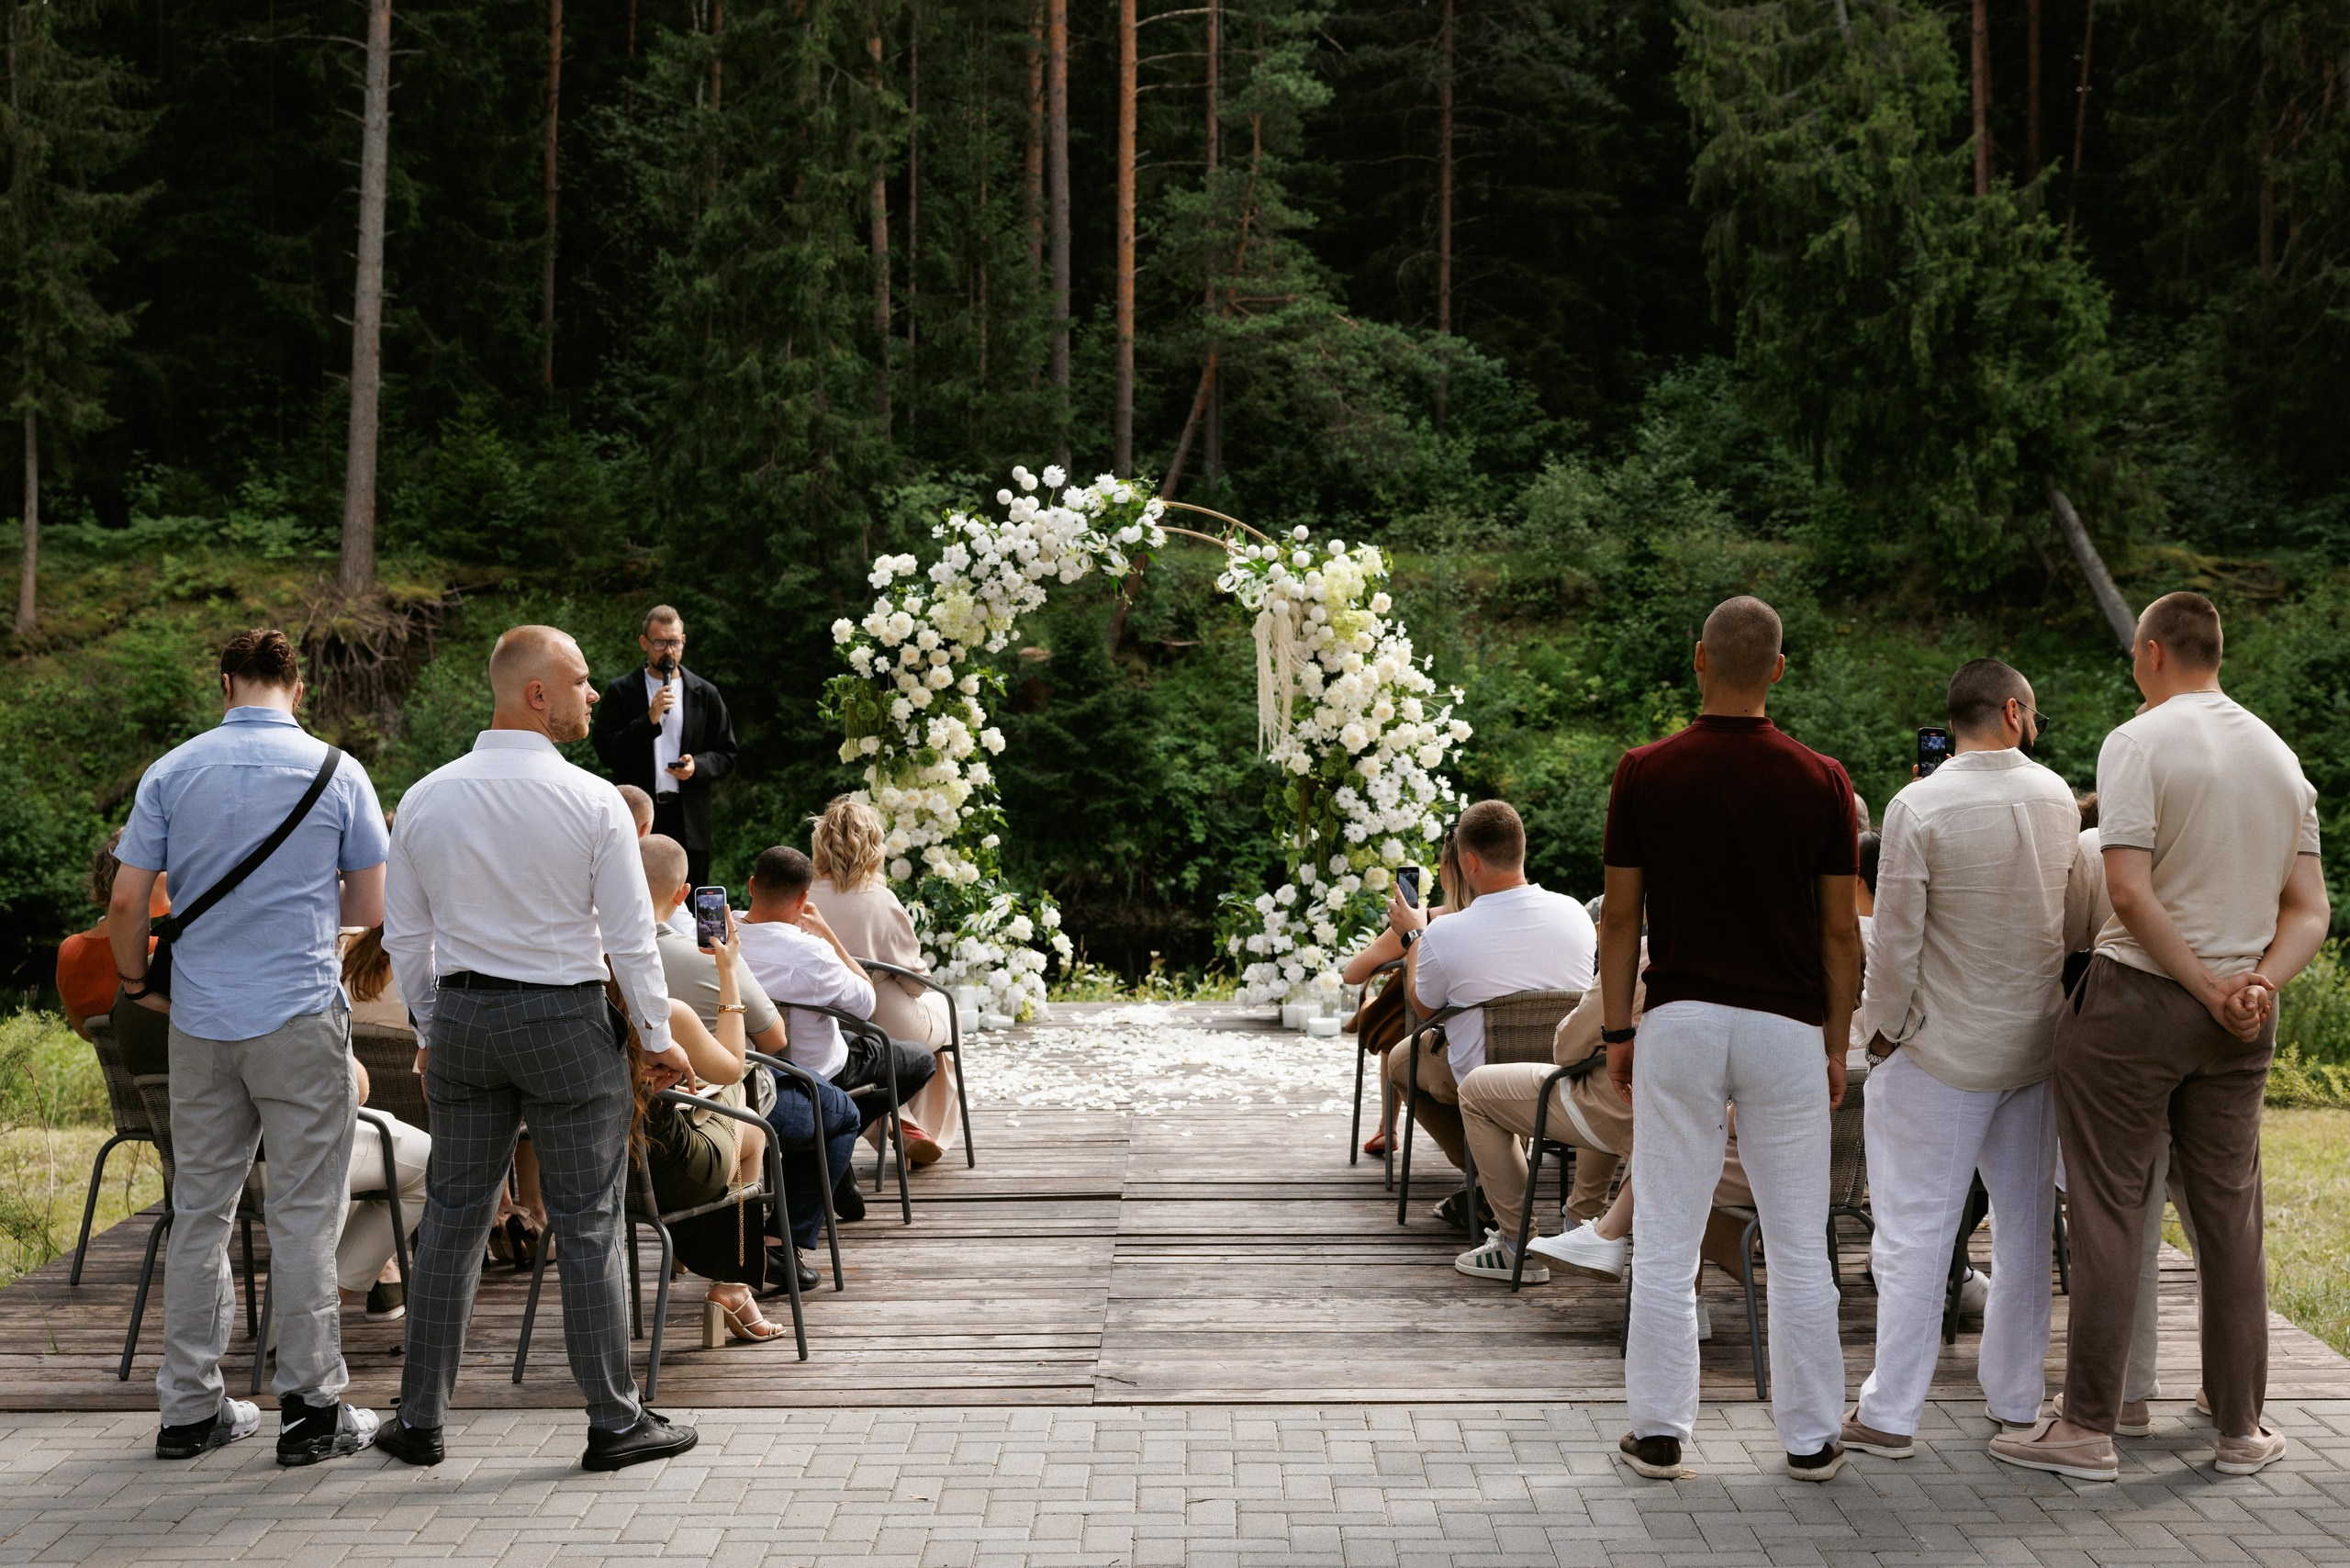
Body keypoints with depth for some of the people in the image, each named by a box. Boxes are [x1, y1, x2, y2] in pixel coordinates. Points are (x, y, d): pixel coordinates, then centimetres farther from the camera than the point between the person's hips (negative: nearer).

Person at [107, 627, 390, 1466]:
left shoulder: (173, 773, 2)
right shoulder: (337, 772, -2)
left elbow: (126, 903, 0)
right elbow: (372, 909, 0)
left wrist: (135, 981, 18)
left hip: (199, 1020, 3)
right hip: (302, 1017, -3)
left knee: (199, 1209, 10)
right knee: (304, 1213, 1)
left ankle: (190, 1406, 15)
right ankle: (310, 1405, 4)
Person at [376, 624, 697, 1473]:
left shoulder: (426, 798, 2)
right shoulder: (590, 800, -11)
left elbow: (404, 936, 7)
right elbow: (629, 938, -9)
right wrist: (659, 1037, 3)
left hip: (462, 1014, 4)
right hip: (566, 1019, -4)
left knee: (453, 1214, 11)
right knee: (588, 1222, 3)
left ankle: (420, 1418, 16)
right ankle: (614, 1420, 10)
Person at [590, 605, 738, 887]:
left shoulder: (705, 694, 9)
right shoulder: (621, 692, 4)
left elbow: (726, 755, 11)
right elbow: (607, 752, -3)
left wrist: (697, 765, -9)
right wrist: (649, 720, -13)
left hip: (690, 822, 2)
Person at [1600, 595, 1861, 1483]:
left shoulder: (1646, 773, -4)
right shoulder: (1819, 780, -3)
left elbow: (1621, 916, -2)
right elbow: (1839, 928, 0)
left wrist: (1615, 1031, 7)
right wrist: (1837, 1042, 9)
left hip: (1680, 1022, 0)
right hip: (1786, 1027, 1)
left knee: (1666, 1243, 5)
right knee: (1798, 1248, 8)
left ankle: (1660, 1432, 9)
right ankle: (1810, 1438, 14)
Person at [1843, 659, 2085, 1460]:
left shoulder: (1919, 808, -16)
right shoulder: (2058, 798, 0)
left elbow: (1896, 938, -13)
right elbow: (2076, 919, 11)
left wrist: (1883, 1027, -1)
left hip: (1939, 1049, -5)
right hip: (2035, 1043, 5)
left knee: (1914, 1231, -1)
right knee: (2024, 1226, 15)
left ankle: (1892, 1415, 2)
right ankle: (2015, 1396, 25)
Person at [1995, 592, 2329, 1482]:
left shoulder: (2140, 743, -10)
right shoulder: (2281, 757, 11)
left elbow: (2130, 890, -19)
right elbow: (2310, 911, 7)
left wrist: (2210, 991, -13)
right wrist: (2258, 987, -7)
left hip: (2137, 1002, -6)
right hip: (2244, 1023, 6)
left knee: (2108, 1216, 0)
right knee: (2229, 1217, 12)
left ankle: (2088, 1431, 4)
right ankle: (2243, 1428, 18)